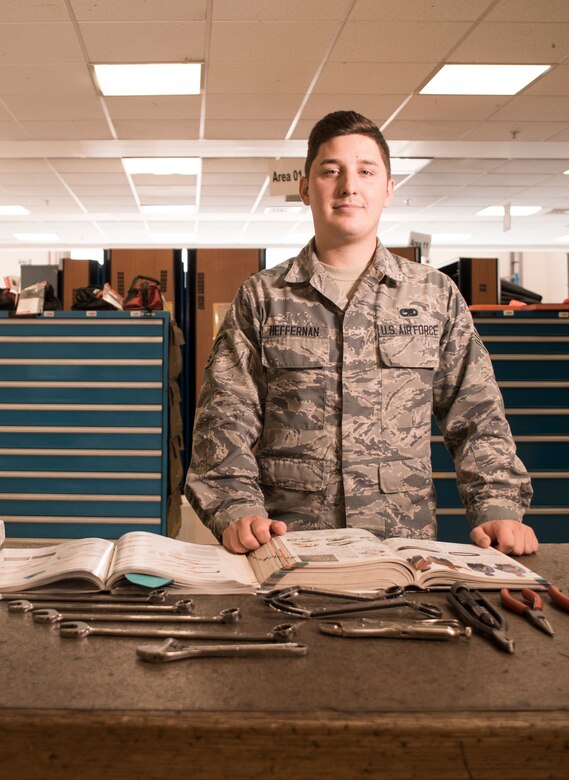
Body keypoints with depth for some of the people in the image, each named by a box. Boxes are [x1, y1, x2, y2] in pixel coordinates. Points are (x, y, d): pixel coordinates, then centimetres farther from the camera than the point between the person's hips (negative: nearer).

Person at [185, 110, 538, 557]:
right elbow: (225, 419, 5)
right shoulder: (261, 298, 10)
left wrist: (497, 508, -3)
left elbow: (477, 419, 12)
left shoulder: (437, 297, 13)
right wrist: (238, 509, -11)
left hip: (405, 542, 1)